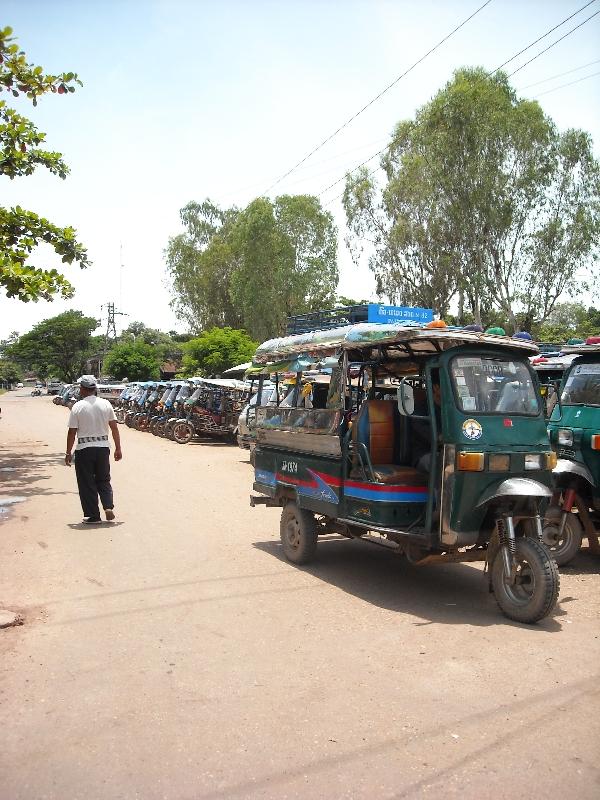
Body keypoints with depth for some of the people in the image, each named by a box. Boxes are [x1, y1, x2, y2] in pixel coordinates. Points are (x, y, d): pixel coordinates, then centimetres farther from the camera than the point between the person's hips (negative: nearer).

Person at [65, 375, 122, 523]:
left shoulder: (78, 407, -8)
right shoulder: (105, 404, 2)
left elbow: (72, 432, -6)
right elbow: (114, 427, 3)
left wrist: (68, 453, 2)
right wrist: (118, 448, 10)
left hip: (84, 449, -3)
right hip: (103, 447, 3)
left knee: (86, 483, 7)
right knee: (104, 480, 17)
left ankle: (92, 515, 9)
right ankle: (108, 507, 0)